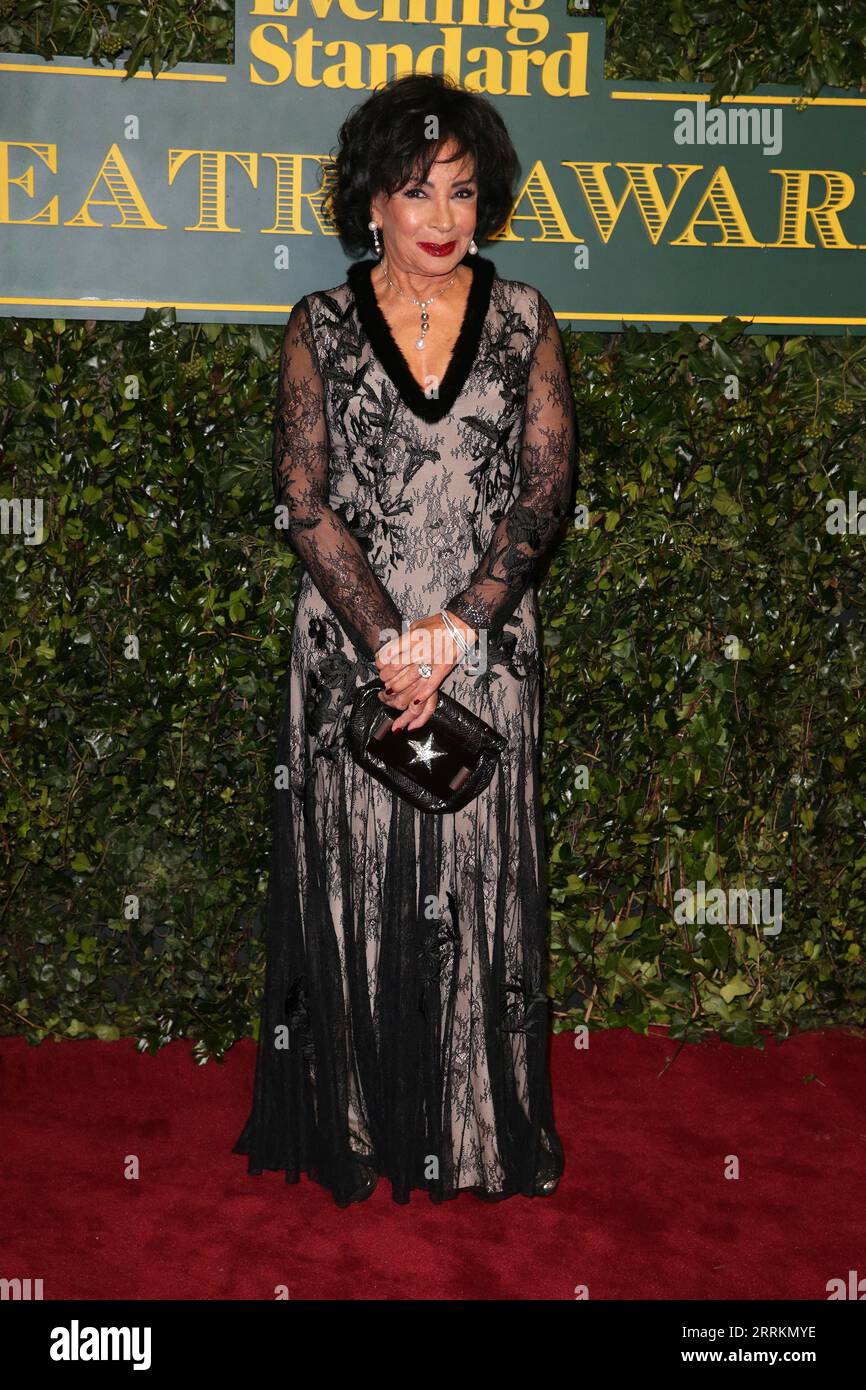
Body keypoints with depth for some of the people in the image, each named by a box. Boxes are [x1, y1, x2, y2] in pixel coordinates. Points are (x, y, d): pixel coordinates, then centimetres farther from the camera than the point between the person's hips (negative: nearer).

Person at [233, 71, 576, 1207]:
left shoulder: (524, 320, 6)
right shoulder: (322, 326, 3)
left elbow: (546, 485, -2)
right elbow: (305, 500, -3)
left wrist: (459, 627, -13)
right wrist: (390, 637, -13)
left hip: (487, 648, 1)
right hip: (352, 644, 0)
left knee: (478, 881, 4)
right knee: (354, 879, 4)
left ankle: (481, 1134, 19)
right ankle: (359, 1130, 19)